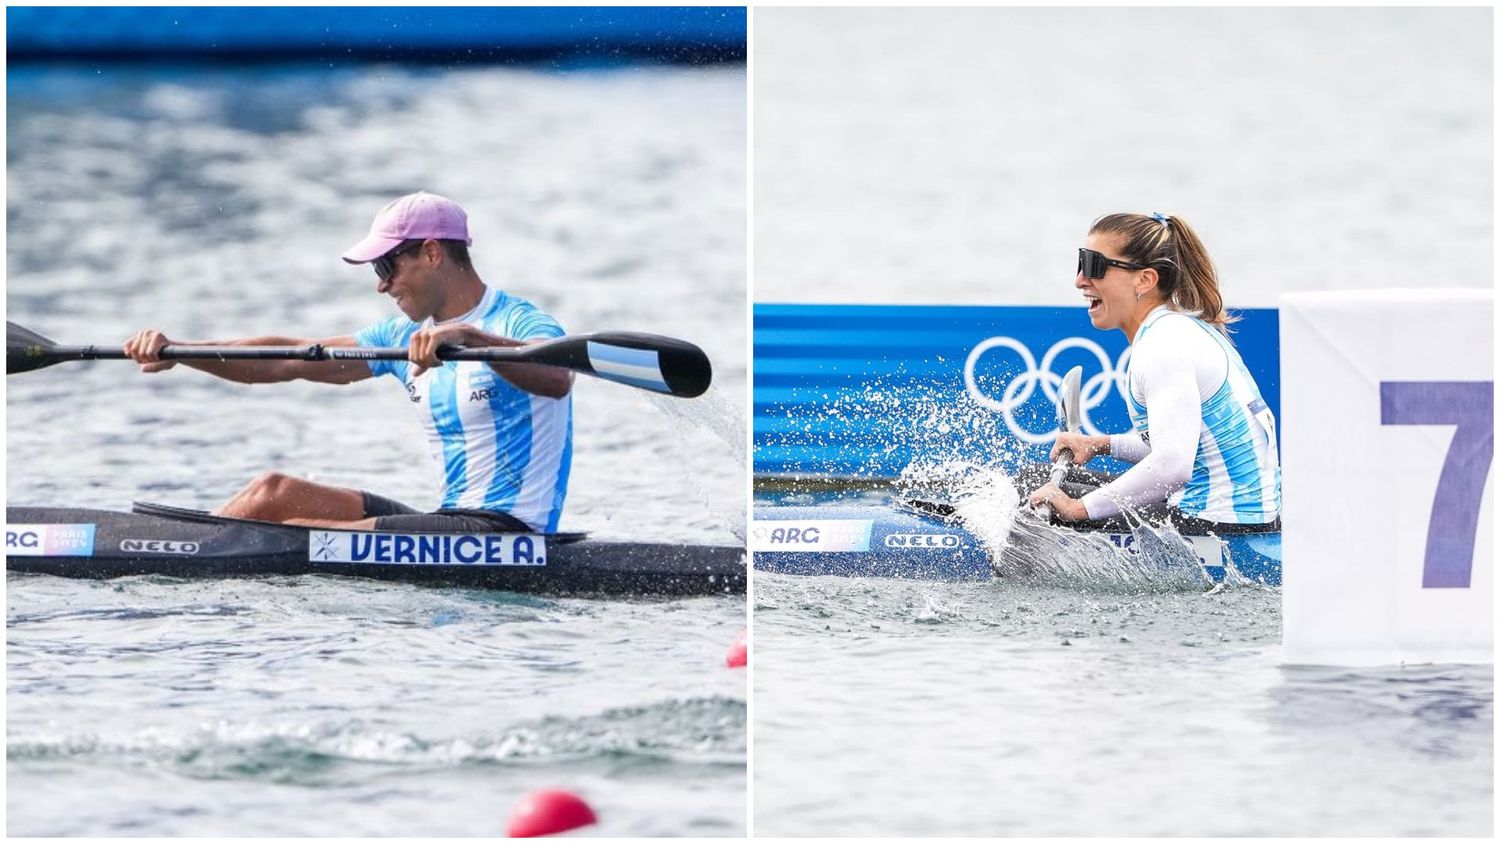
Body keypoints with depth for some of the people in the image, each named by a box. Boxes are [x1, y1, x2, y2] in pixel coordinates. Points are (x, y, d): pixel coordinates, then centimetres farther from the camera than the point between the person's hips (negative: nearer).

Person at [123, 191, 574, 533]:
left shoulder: (518, 323, -10)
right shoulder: (404, 337, 14)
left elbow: (558, 379, -33)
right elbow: (287, 360, 11)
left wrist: (468, 338, -47)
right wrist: (176, 350, 1)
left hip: (507, 531, -9)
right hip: (453, 519, 9)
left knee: (296, 537, -18)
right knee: (276, 492, 4)